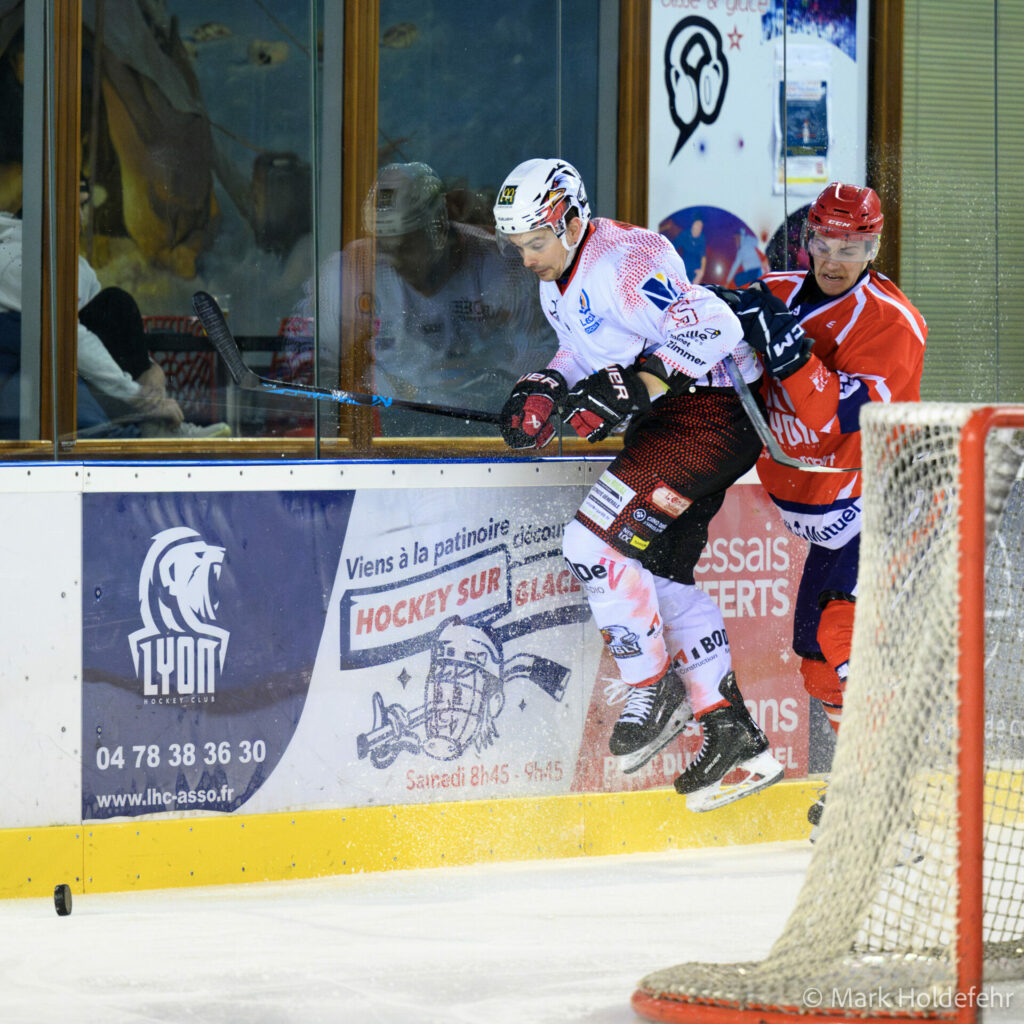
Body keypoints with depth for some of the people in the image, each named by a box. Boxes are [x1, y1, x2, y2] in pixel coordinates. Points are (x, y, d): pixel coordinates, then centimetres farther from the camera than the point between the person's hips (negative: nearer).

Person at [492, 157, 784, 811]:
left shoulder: (629, 257, -20)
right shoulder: (558, 284, 13)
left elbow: (708, 327, -27)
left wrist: (631, 387, -29)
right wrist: (545, 387, 9)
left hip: (710, 409, -11)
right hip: (664, 424, 11)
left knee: (595, 542, -17)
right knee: (661, 575, 10)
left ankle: (657, 691, -3)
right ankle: (733, 732, 13)